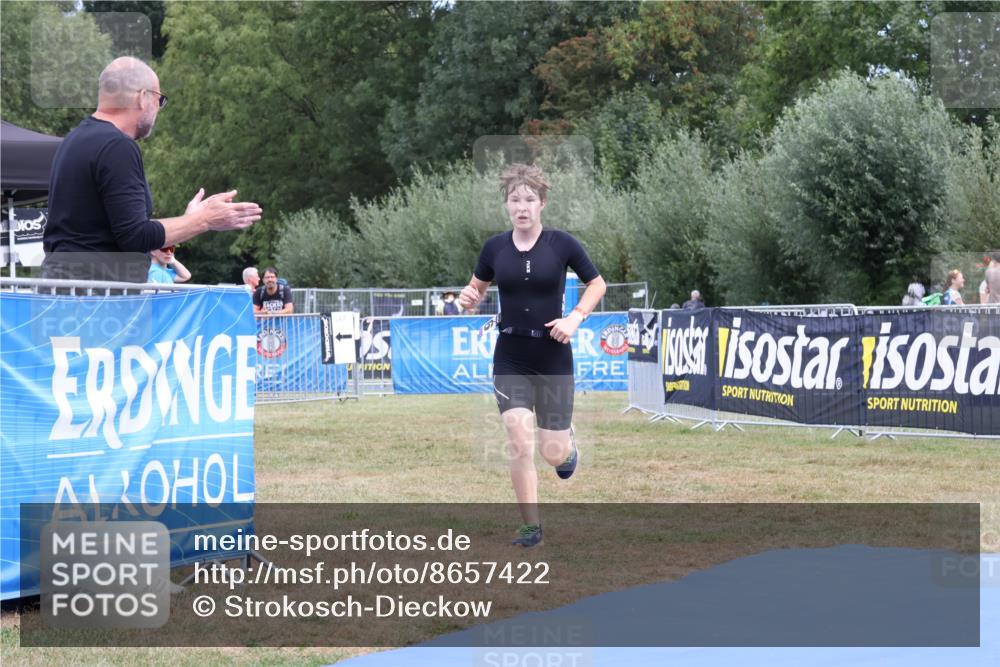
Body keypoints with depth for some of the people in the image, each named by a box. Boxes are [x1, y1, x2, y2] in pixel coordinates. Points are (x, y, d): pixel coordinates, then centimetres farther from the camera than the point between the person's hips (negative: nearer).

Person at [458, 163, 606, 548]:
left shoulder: (562, 244, -7)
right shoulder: (495, 247, -1)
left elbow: (597, 284, 6)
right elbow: (477, 289, 14)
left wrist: (575, 317, -9)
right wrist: (469, 299, -9)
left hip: (553, 357, -1)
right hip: (510, 359, 1)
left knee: (553, 453, 1)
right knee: (520, 444, -11)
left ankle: (568, 448, 40)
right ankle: (531, 527, 3)